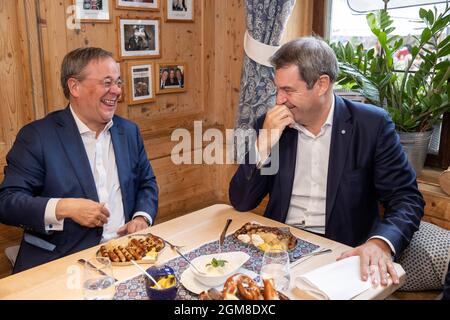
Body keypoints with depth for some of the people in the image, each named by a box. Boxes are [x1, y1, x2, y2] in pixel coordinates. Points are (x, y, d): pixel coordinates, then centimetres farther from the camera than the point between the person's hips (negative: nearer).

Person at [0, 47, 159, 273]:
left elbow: (147, 183, 20)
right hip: (60, 261, -5)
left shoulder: (129, 131, 12)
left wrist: (142, 218, 1)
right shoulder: (37, 136, -3)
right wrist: (64, 208, -19)